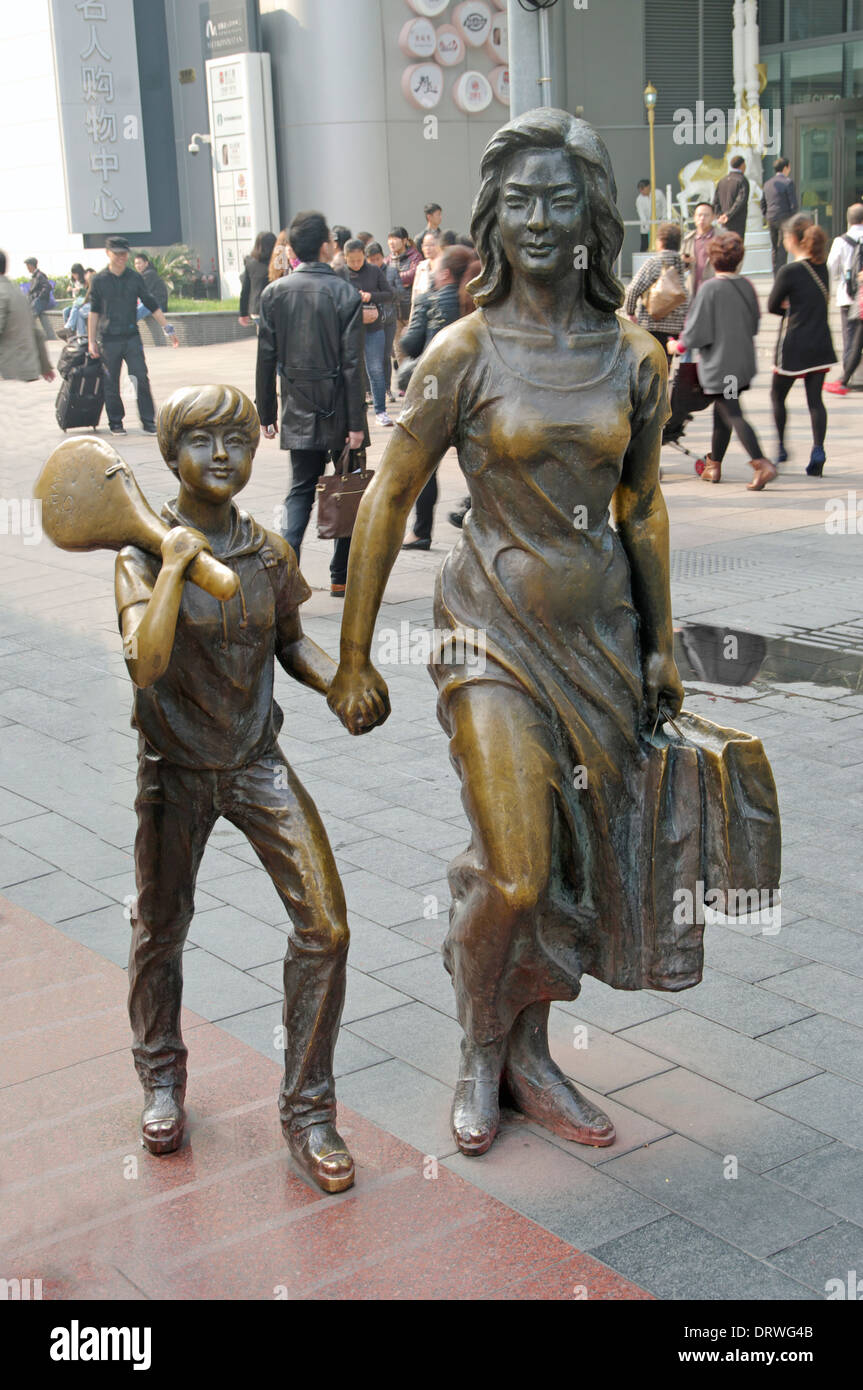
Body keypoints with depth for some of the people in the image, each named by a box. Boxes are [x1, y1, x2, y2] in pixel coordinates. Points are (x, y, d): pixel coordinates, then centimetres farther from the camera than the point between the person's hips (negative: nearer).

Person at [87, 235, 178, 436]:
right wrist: (92, 341, 1)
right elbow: (94, 311, 3)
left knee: (141, 378, -8)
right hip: (109, 339, -1)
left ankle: (148, 422, -3)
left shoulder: (134, 278, 6)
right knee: (111, 383, 4)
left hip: (132, 336, 1)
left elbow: (151, 305, 9)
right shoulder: (99, 280, 1)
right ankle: (115, 422, 17)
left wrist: (168, 329, 6)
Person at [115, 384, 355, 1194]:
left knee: (324, 924, -9)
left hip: (259, 763, 2)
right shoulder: (143, 555, -12)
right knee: (159, 934, 13)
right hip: (175, 770, -2)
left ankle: (306, 1108, 6)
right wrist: (175, 563, -29)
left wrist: (341, 683, -4)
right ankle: (162, 1080, 40)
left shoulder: (270, 552, -1)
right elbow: (145, 664, -28)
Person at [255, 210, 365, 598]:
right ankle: (342, 577, 15)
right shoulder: (344, 293, -9)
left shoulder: (274, 293, 0)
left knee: (300, 490, 9)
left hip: (299, 413, 3)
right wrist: (356, 421, -10)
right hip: (338, 411, -3)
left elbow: (266, 359, 2)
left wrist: (266, 414, 9)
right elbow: (352, 362, -12)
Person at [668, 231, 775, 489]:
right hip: (744, 361, 7)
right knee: (722, 412, 18)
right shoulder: (746, 286, 3)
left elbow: (698, 328, -13)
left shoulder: (710, 288, -14)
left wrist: (679, 345, 5)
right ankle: (714, 465, 26)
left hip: (719, 364, -7)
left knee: (733, 415, -7)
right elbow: (755, 322, 12)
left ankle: (762, 463, -19)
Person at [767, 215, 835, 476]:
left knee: (777, 395, 12)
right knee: (815, 399, 7)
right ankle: (818, 450, -7)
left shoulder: (789, 271, -15)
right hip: (821, 344, 6)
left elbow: (772, 306, -5)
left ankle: (781, 449, 15)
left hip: (794, 345, -5)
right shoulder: (822, 268, 5)